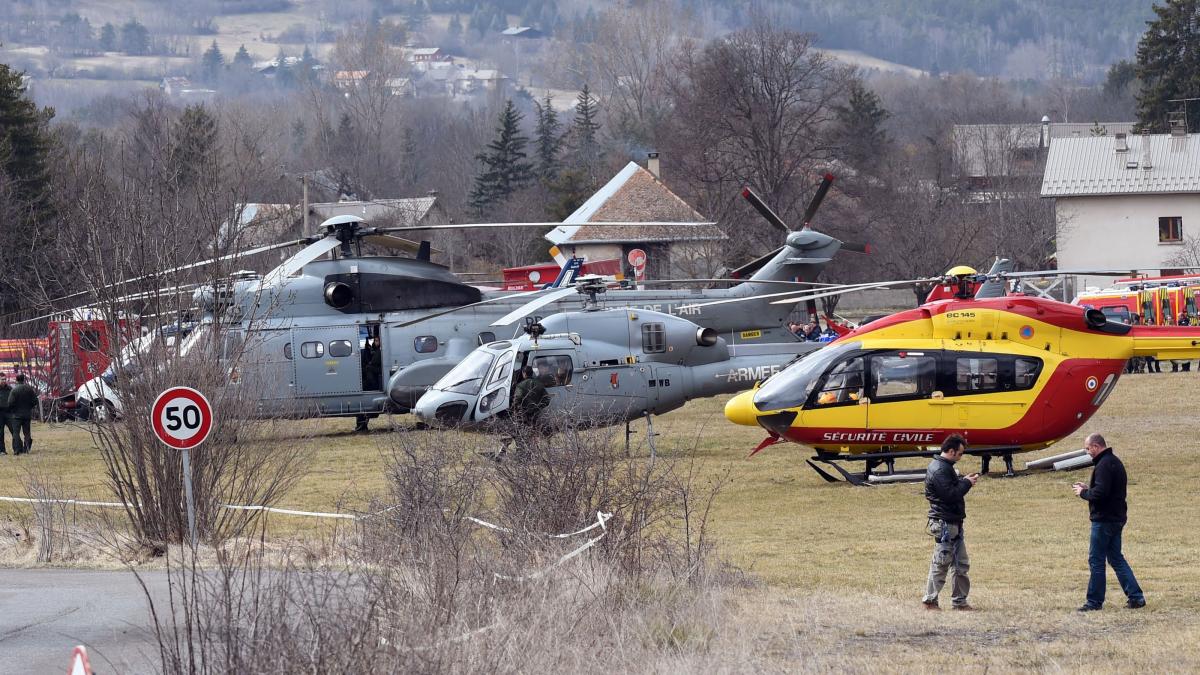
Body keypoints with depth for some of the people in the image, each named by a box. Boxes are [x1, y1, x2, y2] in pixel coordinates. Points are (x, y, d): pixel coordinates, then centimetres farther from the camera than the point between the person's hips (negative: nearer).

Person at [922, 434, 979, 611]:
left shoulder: (945, 467, 15)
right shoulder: (939, 470, -18)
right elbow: (950, 495, -24)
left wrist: (964, 481, 6)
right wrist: (966, 483, -12)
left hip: (954, 523, 11)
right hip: (945, 524, -11)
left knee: (962, 564, 12)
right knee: (941, 563, -3)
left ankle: (959, 601, 18)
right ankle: (930, 600, 5)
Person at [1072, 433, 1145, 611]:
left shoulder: (1104, 465, -18)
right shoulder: (1115, 462, 14)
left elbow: (1100, 493, -26)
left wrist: (1083, 493, -8)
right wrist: (1088, 488, 12)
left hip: (1104, 520, -10)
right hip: (1117, 518, 10)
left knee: (1096, 560, -1)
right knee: (1116, 558, 15)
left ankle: (1094, 601, 3)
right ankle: (1136, 596, 10)